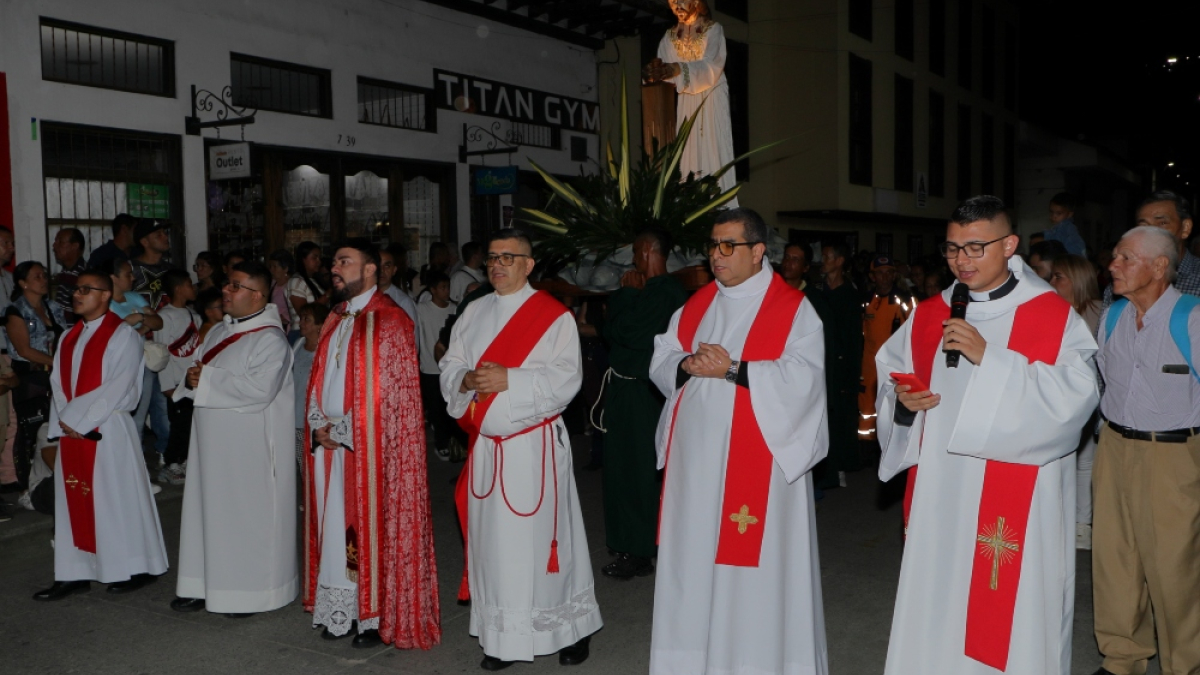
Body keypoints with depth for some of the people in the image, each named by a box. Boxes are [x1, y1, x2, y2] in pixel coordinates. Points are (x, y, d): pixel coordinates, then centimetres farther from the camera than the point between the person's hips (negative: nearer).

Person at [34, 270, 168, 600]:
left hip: (108, 431, -7)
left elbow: (117, 387, -16)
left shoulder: (123, 335, -7)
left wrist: (78, 420, -16)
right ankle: (75, 573, 16)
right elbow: (58, 382, 10)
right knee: (74, 501, 8)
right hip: (70, 432, 7)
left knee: (117, 498, -1)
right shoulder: (68, 338, 14)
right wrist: (65, 420, -7)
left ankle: (135, 569, 12)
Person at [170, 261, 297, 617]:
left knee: (249, 515, 0)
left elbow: (259, 389, -26)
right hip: (213, 442, 8)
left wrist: (207, 380, -17)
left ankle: (251, 591, 12)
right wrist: (191, 379, -7)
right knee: (210, 510, 13)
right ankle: (207, 585, 24)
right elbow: (197, 373, 17)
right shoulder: (218, 332, 13)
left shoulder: (270, 340, -14)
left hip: (250, 447, -8)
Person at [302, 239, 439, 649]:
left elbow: (389, 392, -15)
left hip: (371, 446, -7)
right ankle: (342, 611, 20)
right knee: (338, 526, 10)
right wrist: (319, 426, 0)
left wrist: (343, 431, -12)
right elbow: (321, 380, 16)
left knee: (372, 526, -1)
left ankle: (378, 616, 10)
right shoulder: (336, 320, 14)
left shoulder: (389, 322, -10)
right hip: (329, 443, 7)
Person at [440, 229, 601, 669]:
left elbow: (565, 380, -14)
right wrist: (467, 379, -11)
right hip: (486, 446, 5)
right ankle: (503, 637, 21)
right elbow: (449, 366, 11)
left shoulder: (554, 316, -6)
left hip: (535, 446, -5)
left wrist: (509, 380, -22)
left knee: (541, 537, 0)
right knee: (492, 539, 9)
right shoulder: (473, 313, 12)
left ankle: (572, 630, 18)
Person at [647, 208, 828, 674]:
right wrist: (688, 366, -9)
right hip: (697, 454, 6)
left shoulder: (793, 309, -4)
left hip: (756, 457, -5)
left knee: (754, 566, -1)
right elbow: (660, 361, 12)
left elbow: (802, 377, -16)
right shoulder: (697, 304, 14)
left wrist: (732, 369, -21)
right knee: (695, 557, 10)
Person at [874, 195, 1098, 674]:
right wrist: (903, 399, -3)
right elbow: (890, 374, 20)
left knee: (1012, 609, 0)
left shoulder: (1055, 317, -3)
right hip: (939, 495, 4)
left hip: (1018, 502, -4)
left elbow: (1076, 393, -16)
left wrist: (988, 358, -21)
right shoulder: (928, 316, 10)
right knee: (936, 598, 8)